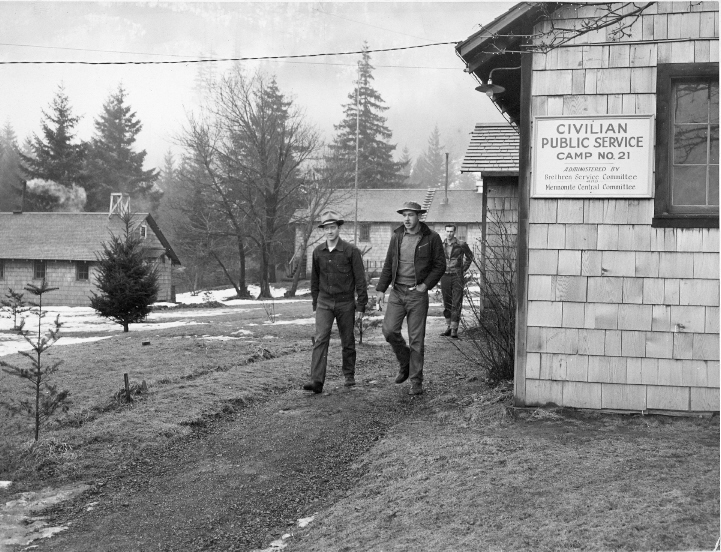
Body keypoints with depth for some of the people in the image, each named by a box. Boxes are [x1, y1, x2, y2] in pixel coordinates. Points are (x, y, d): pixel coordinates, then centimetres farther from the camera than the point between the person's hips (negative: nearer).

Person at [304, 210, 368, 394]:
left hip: (346, 303, -2)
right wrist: (315, 304, 16)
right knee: (320, 340, -12)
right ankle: (317, 381, -18)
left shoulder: (351, 251, -7)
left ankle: (349, 376, 28)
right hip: (324, 303, 2)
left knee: (348, 342, 9)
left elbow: (360, 280, -6)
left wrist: (360, 307, -8)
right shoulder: (318, 252, 4)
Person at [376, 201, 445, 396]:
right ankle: (405, 363, 18)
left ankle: (416, 381, 8)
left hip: (417, 293, -3)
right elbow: (388, 264, 12)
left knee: (416, 338, -1)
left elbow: (440, 265, 0)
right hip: (397, 292, 3)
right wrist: (381, 289, 6)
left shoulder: (431, 238, -3)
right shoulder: (397, 236, 7)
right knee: (389, 330, -8)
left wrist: (426, 284, -11)